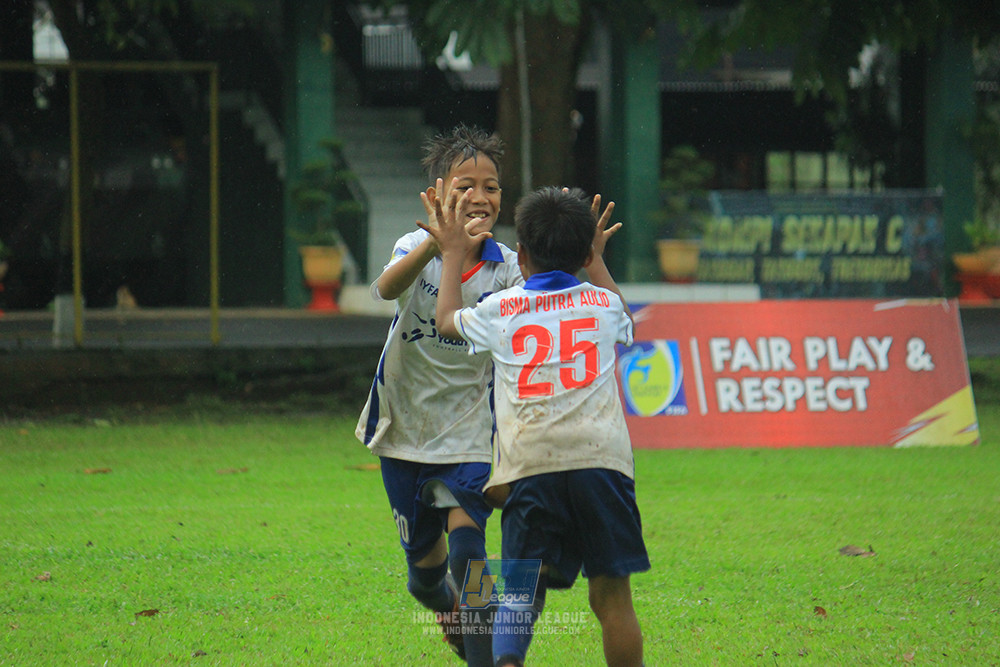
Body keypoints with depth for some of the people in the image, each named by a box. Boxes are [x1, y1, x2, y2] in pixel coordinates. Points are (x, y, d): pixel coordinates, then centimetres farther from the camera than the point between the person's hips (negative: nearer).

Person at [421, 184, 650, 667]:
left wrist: (454, 253, 46)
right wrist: (595, 258, 52)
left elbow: (447, 319, 33)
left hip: (529, 465, -1)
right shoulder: (603, 304, 15)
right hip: (601, 459, 1)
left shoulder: (499, 310, 11)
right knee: (611, 593, 5)